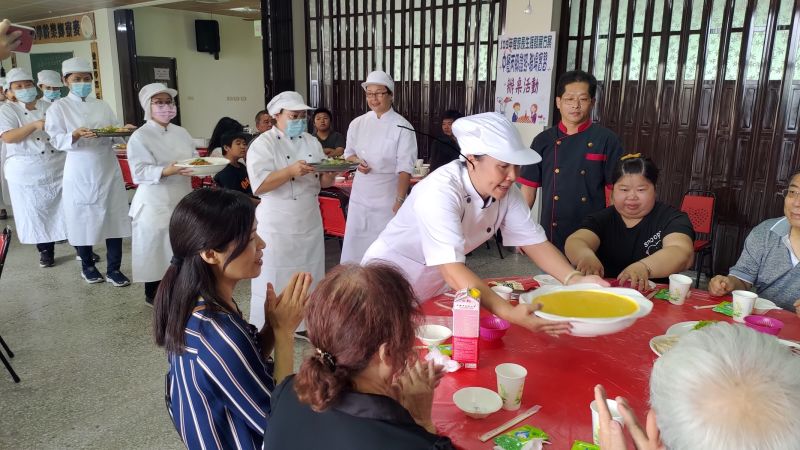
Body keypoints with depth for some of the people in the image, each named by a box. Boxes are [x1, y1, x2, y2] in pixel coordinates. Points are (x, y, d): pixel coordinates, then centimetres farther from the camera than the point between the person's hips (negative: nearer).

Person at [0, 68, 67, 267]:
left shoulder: (49, 107, 10)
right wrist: (34, 125, -24)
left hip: (58, 168, 2)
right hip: (27, 173, -2)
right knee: (37, 213, 6)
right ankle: (45, 251, 21)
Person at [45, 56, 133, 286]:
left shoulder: (103, 106, 10)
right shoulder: (59, 108, -1)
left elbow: (114, 136, 9)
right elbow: (57, 140, -8)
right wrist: (76, 135, -26)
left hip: (107, 170, 3)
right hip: (79, 172, -3)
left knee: (114, 217, 1)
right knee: (82, 218, 6)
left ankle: (114, 269, 11)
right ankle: (87, 265, 26)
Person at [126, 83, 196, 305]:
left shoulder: (181, 132, 10)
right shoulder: (139, 137, -9)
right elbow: (140, 172, -18)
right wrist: (168, 172, -31)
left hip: (182, 199, 6)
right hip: (155, 203, -6)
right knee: (156, 248, 3)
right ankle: (153, 294, 19)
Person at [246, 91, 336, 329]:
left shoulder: (312, 142, 9)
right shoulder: (263, 144, -9)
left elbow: (323, 182, 11)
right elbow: (259, 185, -19)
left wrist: (330, 175, -12)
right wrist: (291, 171, -30)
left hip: (310, 223, 6)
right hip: (277, 227, -6)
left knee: (309, 276, 15)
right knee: (274, 281, 2)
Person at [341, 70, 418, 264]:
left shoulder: (402, 127, -8)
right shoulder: (357, 123, 4)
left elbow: (404, 168, -12)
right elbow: (349, 153, 15)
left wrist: (400, 201, -19)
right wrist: (357, 161, -8)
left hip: (388, 197, -3)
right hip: (360, 195, 4)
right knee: (355, 242, 6)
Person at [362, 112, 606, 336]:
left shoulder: (505, 191, -13)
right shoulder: (440, 192, -35)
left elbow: (534, 241, -9)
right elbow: (453, 270, -43)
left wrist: (574, 280, -26)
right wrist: (510, 314, -53)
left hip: (437, 285, 6)